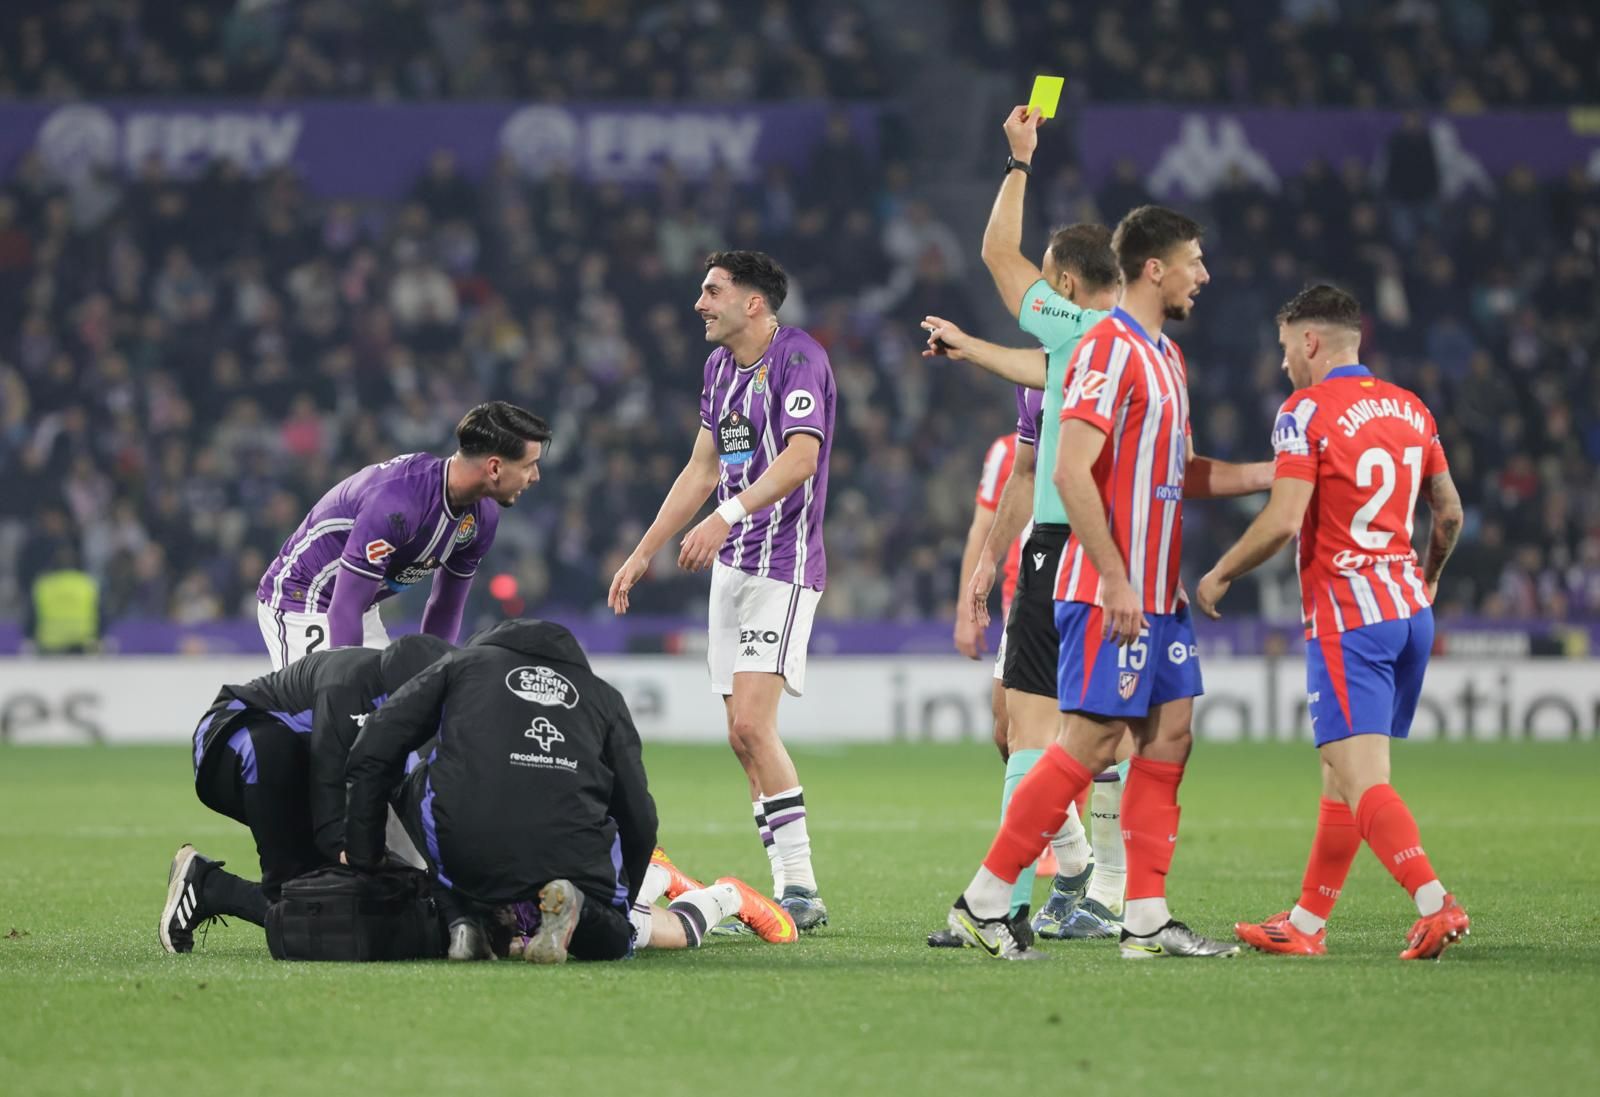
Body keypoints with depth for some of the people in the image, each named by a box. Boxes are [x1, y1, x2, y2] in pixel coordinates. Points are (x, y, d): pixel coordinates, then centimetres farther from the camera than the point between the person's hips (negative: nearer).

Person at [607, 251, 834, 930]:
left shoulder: (798, 358, -12)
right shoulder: (720, 365, 16)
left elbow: (800, 456, -25)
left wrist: (727, 516, -35)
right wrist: (643, 553, 23)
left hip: (784, 563, -9)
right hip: (733, 564, 9)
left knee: (751, 722, -18)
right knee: (744, 735, 4)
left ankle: (801, 888, -15)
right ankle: (791, 894, 8)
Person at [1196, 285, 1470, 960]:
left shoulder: (1306, 411, -10)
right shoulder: (1410, 409, 12)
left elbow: (1283, 521, -18)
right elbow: (1449, 511, 18)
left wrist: (1219, 575, -4)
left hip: (1347, 616, -8)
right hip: (1409, 606, 8)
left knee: (1361, 780, -13)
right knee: (1341, 773, 14)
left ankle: (1436, 905, -28)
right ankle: (1306, 923, 19)